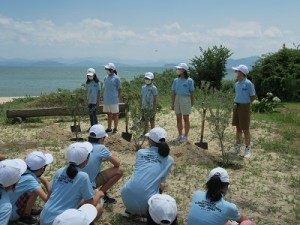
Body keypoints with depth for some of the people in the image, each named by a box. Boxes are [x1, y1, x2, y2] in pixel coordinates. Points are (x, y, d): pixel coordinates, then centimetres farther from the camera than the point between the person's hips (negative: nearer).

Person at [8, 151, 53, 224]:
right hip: (11, 213, -8)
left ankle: (27, 210, 13)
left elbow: (45, 181, 8)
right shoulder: (29, 179, -31)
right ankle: (25, 216, -5)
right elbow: (46, 199, -34)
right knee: (34, 191, -25)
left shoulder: (25, 171, -7)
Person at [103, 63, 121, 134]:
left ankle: (115, 129, 13)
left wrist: (117, 97, -8)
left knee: (115, 114, 3)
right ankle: (109, 128, 25)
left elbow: (119, 89, -5)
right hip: (106, 100, 6)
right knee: (109, 114, 15)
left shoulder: (116, 78, -9)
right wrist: (104, 97, 13)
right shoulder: (106, 78, 10)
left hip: (113, 100, -6)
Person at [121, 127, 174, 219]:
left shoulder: (140, 152, 13)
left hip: (127, 196, 3)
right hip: (146, 201, -3)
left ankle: (130, 210, 21)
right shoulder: (169, 160, 8)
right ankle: (143, 212, 10)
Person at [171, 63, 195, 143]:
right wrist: (172, 104, 6)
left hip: (185, 99, -5)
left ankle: (186, 136, 13)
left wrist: (192, 103, -5)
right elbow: (174, 93, 9)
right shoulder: (176, 80, 6)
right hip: (177, 99, 5)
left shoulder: (189, 80, -6)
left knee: (186, 119, 3)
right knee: (178, 118, 10)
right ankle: (180, 135, 21)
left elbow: (192, 93, -3)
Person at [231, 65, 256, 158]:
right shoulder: (236, 84, 9)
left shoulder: (248, 83, -13)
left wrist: (245, 103, -1)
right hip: (236, 107, 7)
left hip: (245, 107, -7)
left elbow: (253, 97, -9)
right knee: (238, 128, 13)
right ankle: (237, 147, 22)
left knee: (245, 129, -1)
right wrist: (236, 103, 6)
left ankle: (247, 149, 8)